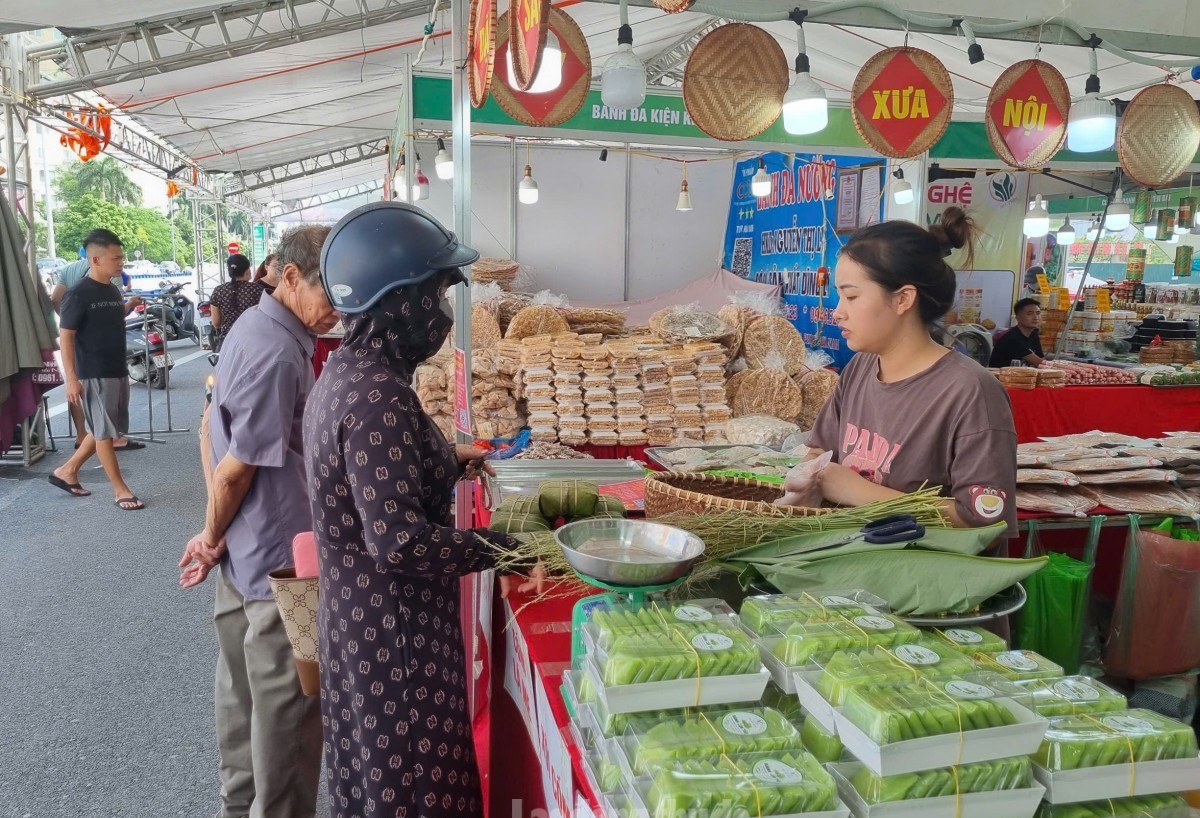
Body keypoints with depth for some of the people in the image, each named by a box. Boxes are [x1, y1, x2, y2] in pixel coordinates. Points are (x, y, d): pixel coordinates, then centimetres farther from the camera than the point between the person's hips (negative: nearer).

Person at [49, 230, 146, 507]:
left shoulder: (114, 291, 10)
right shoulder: (78, 294, -13)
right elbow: (65, 336, -15)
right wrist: (72, 378, -19)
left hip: (118, 372, 8)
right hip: (94, 376, -8)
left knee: (104, 431, 16)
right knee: (104, 432, 1)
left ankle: (67, 471, 31)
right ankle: (120, 490, 8)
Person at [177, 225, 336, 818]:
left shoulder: (256, 326, 6)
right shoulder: (276, 353, -24)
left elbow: (217, 428, 13)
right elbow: (236, 468, -21)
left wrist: (217, 536, 11)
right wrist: (212, 539, -4)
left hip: (247, 552, 10)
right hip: (279, 558, -10)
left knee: (244, 687, 22)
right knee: (285, 702, 6)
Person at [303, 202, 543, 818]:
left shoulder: (345, 371, 5)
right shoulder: (379, 396, -25)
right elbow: (398, 541, -28)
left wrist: (447, 463, 18)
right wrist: (502, 546, -19)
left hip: (359, 621, 9)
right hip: (395, 634, -9)